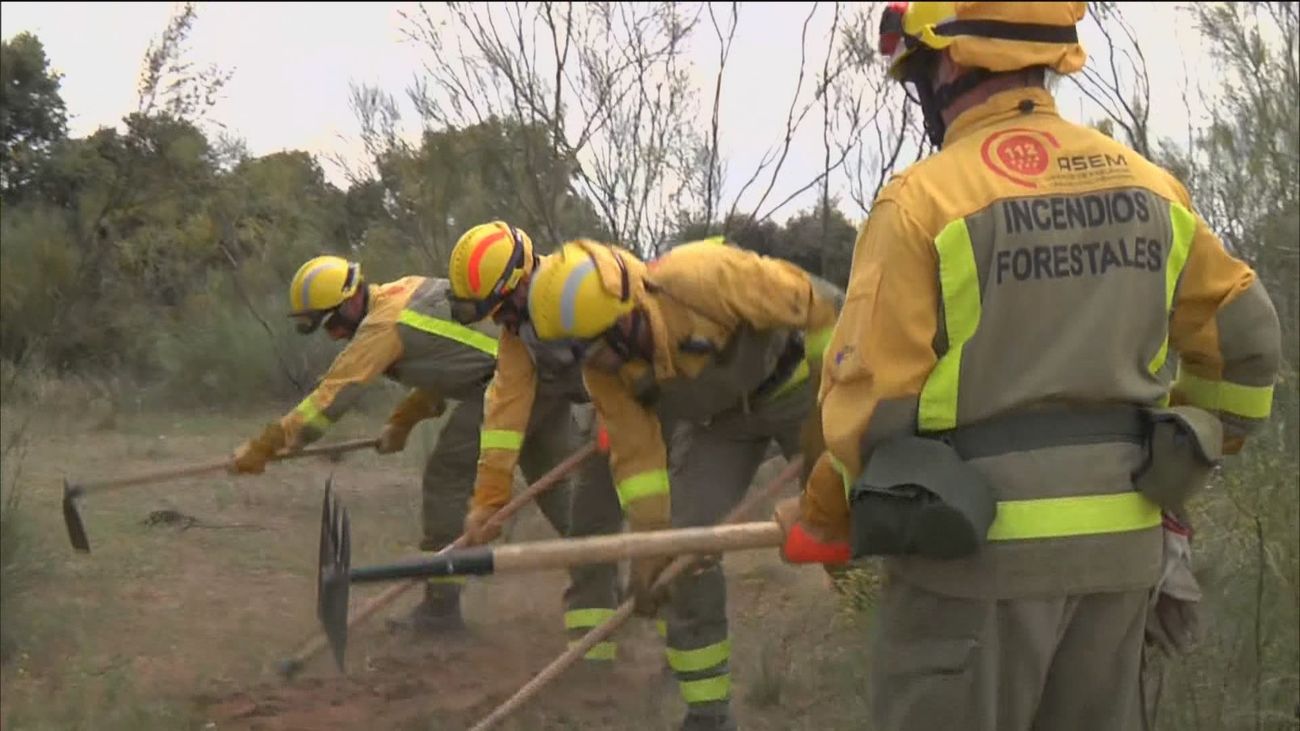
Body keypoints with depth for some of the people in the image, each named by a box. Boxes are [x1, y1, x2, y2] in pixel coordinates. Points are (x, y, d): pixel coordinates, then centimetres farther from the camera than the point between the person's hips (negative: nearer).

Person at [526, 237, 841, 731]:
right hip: (718, 417, 4)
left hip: (796, 383, -4)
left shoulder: (705, 279, -39)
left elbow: (816, 306, -28)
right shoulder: (602, 369, -22)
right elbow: (635, 452, -15)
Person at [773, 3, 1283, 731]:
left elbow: (869, 392, -12)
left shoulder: (926, 199, -12)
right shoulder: (1147, 187, 7)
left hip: (977, 551, -6)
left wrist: (824, 522, 3)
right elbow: (1243, 338, 13)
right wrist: (1182, 463, 24)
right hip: (1121, 541, 6)